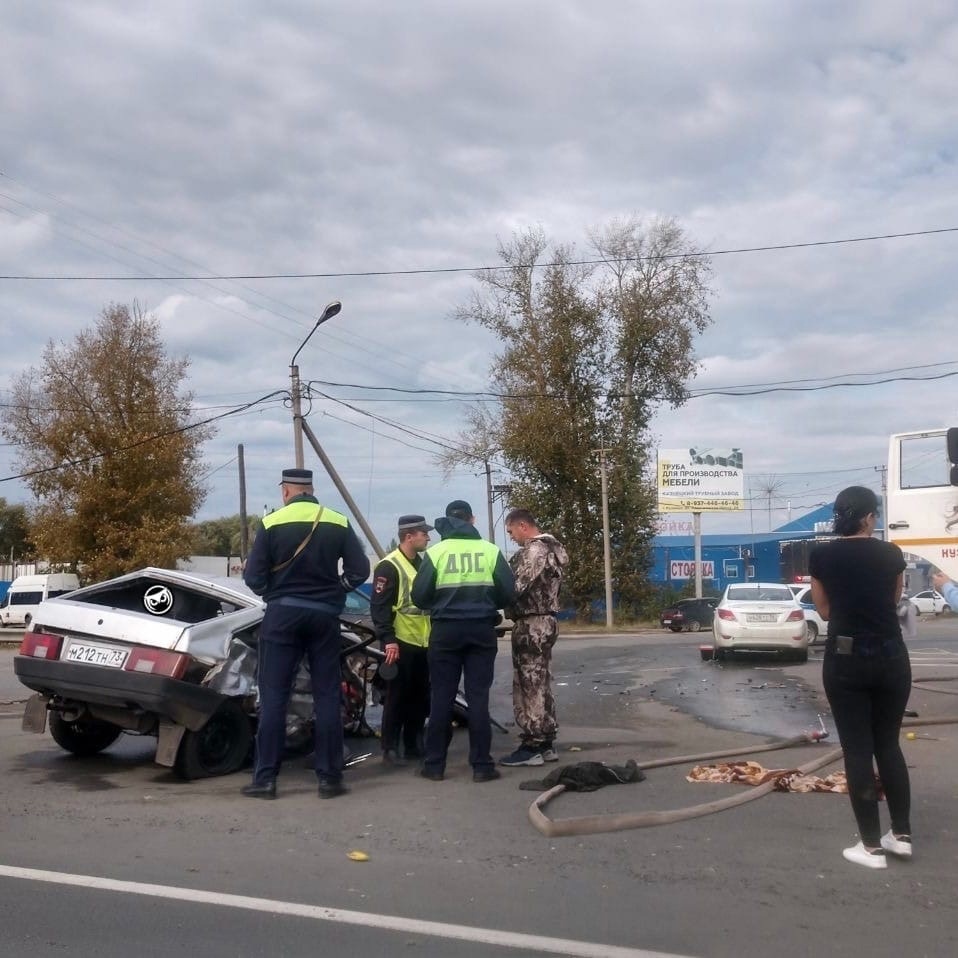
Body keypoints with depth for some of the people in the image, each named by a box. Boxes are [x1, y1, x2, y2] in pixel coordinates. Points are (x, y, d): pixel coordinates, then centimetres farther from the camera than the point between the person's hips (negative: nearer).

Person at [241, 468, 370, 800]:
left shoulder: (272, 523, -5)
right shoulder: (338, 523, 1)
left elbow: (253, 576, -7)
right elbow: (359, 570, -2)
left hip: (283, 614, -2)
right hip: (324, 615, 2)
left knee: (273, 696, 3)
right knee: (327, 695, 7)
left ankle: (265, 777, 3)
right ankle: (329, 777, 8)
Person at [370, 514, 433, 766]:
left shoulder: (421, 563, 16)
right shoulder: (389, 567, -10)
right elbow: (379, 606, -15)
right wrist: (388, 639, -22)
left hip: (423, 642, 8)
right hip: (401, 643, -8)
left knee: (420, 697, 12)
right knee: (398, 697, -3)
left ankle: (413, 745, 22)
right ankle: (390, 749, 5)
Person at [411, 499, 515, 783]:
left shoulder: (435, 552, -4)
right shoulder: (491, 550, 0)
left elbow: (419, 596, -6)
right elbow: (508, 592, -1)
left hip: (446, 630, -1)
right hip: (481, 629, 1)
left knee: (441, 697, 6)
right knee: (478, 697, 4)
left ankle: (434, 764, 9)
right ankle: (482, 765, 4)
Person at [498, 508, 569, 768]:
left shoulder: (534, 550, -15)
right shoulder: (549, 547, 17)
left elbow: (516, 586, -22)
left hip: (531, 624, -10)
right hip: (544, 621, 10)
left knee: (529, 687, -5)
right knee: (540, 685, 13)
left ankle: (531, 747, -1)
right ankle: (545, 743, 18)